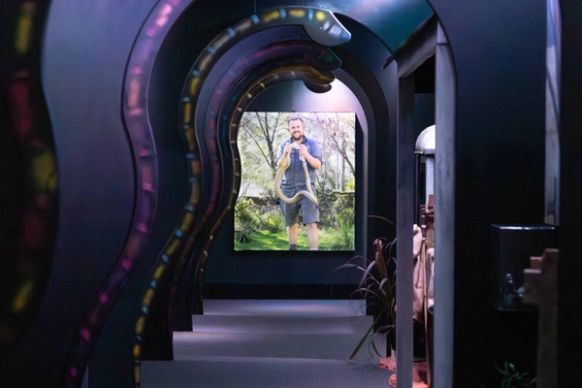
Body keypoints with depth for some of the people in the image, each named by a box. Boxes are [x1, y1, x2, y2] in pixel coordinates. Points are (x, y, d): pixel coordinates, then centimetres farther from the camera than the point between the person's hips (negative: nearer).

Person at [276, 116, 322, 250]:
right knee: (291, 222, 10)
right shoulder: (284, 145, 10)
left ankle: (314, 250, -20)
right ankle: (293, 248, 25)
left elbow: (318, 165, -6)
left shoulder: (312, 144, 3)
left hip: (306, 188, -3)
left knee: (311, 223, -14)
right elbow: (279, 167, 0)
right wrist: (285, 154, -19)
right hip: (288, 189, 3)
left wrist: (306, 155, -24)